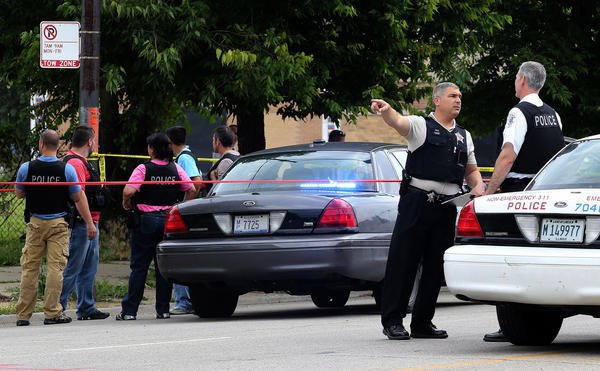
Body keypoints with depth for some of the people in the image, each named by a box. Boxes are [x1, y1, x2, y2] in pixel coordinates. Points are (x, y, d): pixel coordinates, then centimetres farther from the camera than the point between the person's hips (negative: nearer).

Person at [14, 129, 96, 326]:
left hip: (35, 223, 1)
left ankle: (23, 314, 6)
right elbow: (79, 198, -2)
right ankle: (52, 313, -6)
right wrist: (89, 223, 3)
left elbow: (19, 194, 11)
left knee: (29, 268, 5)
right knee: (56, 267, -2)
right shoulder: (66, 169, -6)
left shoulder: (26, 168, -4)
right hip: (58, 223, -1)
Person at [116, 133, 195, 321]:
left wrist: (126, 204, -1)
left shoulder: (143, 169, -9)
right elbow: (191, 189, 3)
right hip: (169, 220, 3)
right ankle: (163, 309, 7)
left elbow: (128, 191, -20)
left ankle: (129, 310, 0)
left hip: (145, 221, -3)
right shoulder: (176, 169, 4)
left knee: (139, 266, 1)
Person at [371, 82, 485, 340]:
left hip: (447, 207, 6)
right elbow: (398, 122, -19)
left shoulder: (464, 136, 20)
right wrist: (386, 111, -42)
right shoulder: (421, 126, 2)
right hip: (417, 201, -6)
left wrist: (478, 187, 5)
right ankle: (392, 321, -2)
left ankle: (422, 323, 16)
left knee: (436, 266, 7)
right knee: (403, 261, -5)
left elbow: (471, 171, 27)